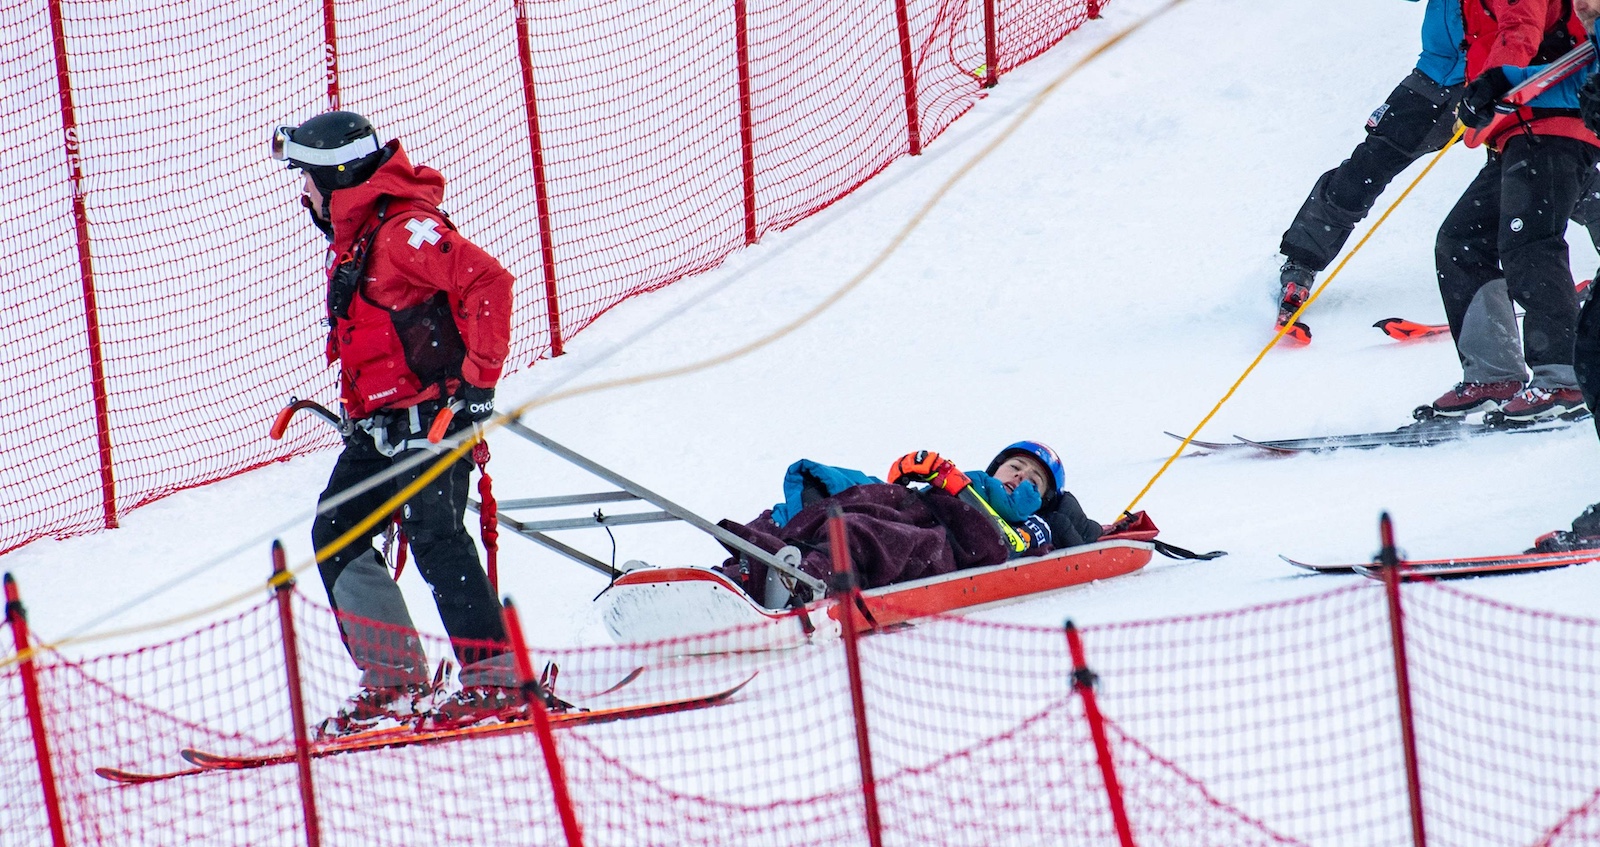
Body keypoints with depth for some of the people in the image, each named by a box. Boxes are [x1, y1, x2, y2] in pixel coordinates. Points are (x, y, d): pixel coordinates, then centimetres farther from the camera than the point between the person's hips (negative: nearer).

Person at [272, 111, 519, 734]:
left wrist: (479, 380, -25)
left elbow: (488, 283, -25)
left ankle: (496, 676, -16)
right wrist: (359, 411, 26)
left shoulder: (403, 230, -16)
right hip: (381, 425, 10)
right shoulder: (352, 242, 17)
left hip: (434, 416, -10)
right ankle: (393, 679, 7)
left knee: (434, 537, -18)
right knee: (336, 534, 5)